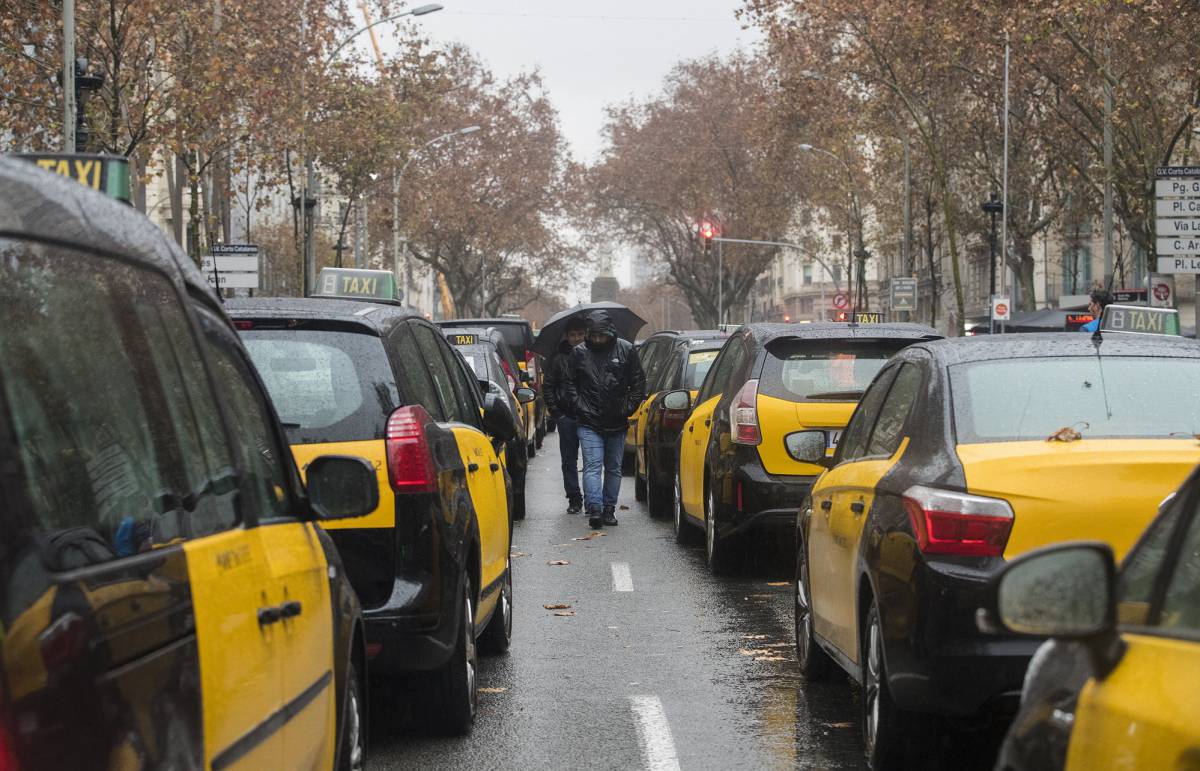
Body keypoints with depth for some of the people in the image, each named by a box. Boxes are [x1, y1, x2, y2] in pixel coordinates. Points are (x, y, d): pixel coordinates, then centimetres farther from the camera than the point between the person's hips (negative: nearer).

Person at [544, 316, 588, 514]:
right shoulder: (558, 359, 6)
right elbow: (547, 387, 9)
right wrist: (556, 412, 0)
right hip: (567, 416, 1)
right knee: (569, 461, 4)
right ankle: (574, 499, 10)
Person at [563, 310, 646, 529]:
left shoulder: (626, 350, 1)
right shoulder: (579, 353, 1)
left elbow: (638, 382, 7)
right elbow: (570, 385, 8)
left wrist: (628, 408, -1)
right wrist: (580, 407, -4)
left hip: (617, 423, 2)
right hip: (589, 423, -2)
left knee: (614, 469, 10)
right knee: (592, 466, -13)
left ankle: (609, 509, 18)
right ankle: (594, 508, -21)